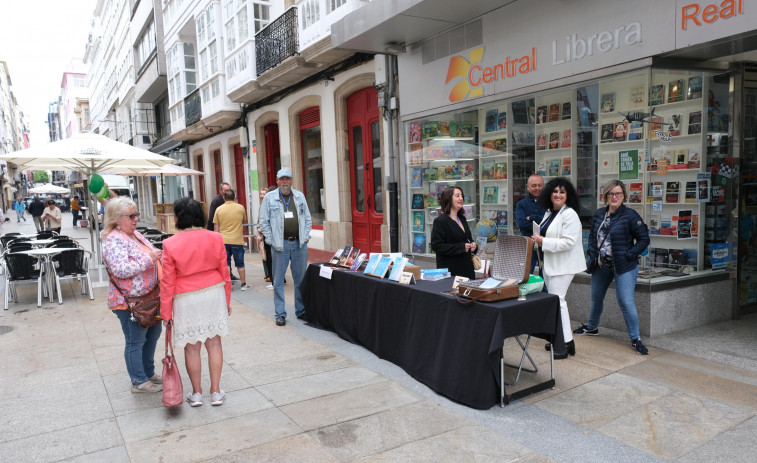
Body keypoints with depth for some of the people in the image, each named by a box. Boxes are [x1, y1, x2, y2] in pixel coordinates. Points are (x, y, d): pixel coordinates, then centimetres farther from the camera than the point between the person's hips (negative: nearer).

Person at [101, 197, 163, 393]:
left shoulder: (135, 234, 11)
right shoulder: (113, 240, -17)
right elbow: (120, 270, -28)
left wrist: (160, 257, 7)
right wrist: (149, 259, -28)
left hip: (148, 297, 10)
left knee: (153, 333, 19)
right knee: (136, 341, 3)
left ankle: (149, 372, 35)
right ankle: (139, 381, 17)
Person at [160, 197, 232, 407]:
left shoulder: (171, 244, -13)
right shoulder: (215, 239, -6)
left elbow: (167, 282, -9)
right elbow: (224, 272, 0)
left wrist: (166, 312, 2)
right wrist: (227, 299, 13)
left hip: (187, 300, -2)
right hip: (214, 294, 3)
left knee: (192, 347, 12)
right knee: (214, 343, 12)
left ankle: (196, 393, 26)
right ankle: (216, 392, 21)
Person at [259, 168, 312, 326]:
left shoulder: (300, 196, 10)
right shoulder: (269, 198, 2)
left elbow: (307, 219, 13)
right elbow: (264, 222, 2)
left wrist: (306, 237, 3)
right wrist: (271, 241, -5)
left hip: (299, 244, 2)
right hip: (280, 245, -2)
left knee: (301, 279, 8)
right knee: (278, 280, 2)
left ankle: (301, 311, 20)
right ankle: (280, 314, 11)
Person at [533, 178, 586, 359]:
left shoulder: (570, 215, -14)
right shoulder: (549, 213, 14)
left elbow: (569, 242, -24)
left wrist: (543, 241, -22)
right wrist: (538, 239, 8)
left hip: (563, 265, -10)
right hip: (550, 264, 10)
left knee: (557, 299, -11)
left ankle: (567, 342, -4)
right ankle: (559, 339, 23)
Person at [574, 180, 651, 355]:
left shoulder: (630, 216, -12)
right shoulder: (598, 215, 5)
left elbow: (644, 239, -9)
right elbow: (592, 236, 17)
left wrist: (628, 255, -16)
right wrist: (592, 255, 4)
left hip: (624, 267, -6)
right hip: (601, 265, 6)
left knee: (626, 302, -9)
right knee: (596, 298, 19)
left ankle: (636, 339, 5)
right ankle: (591, 327, 41)